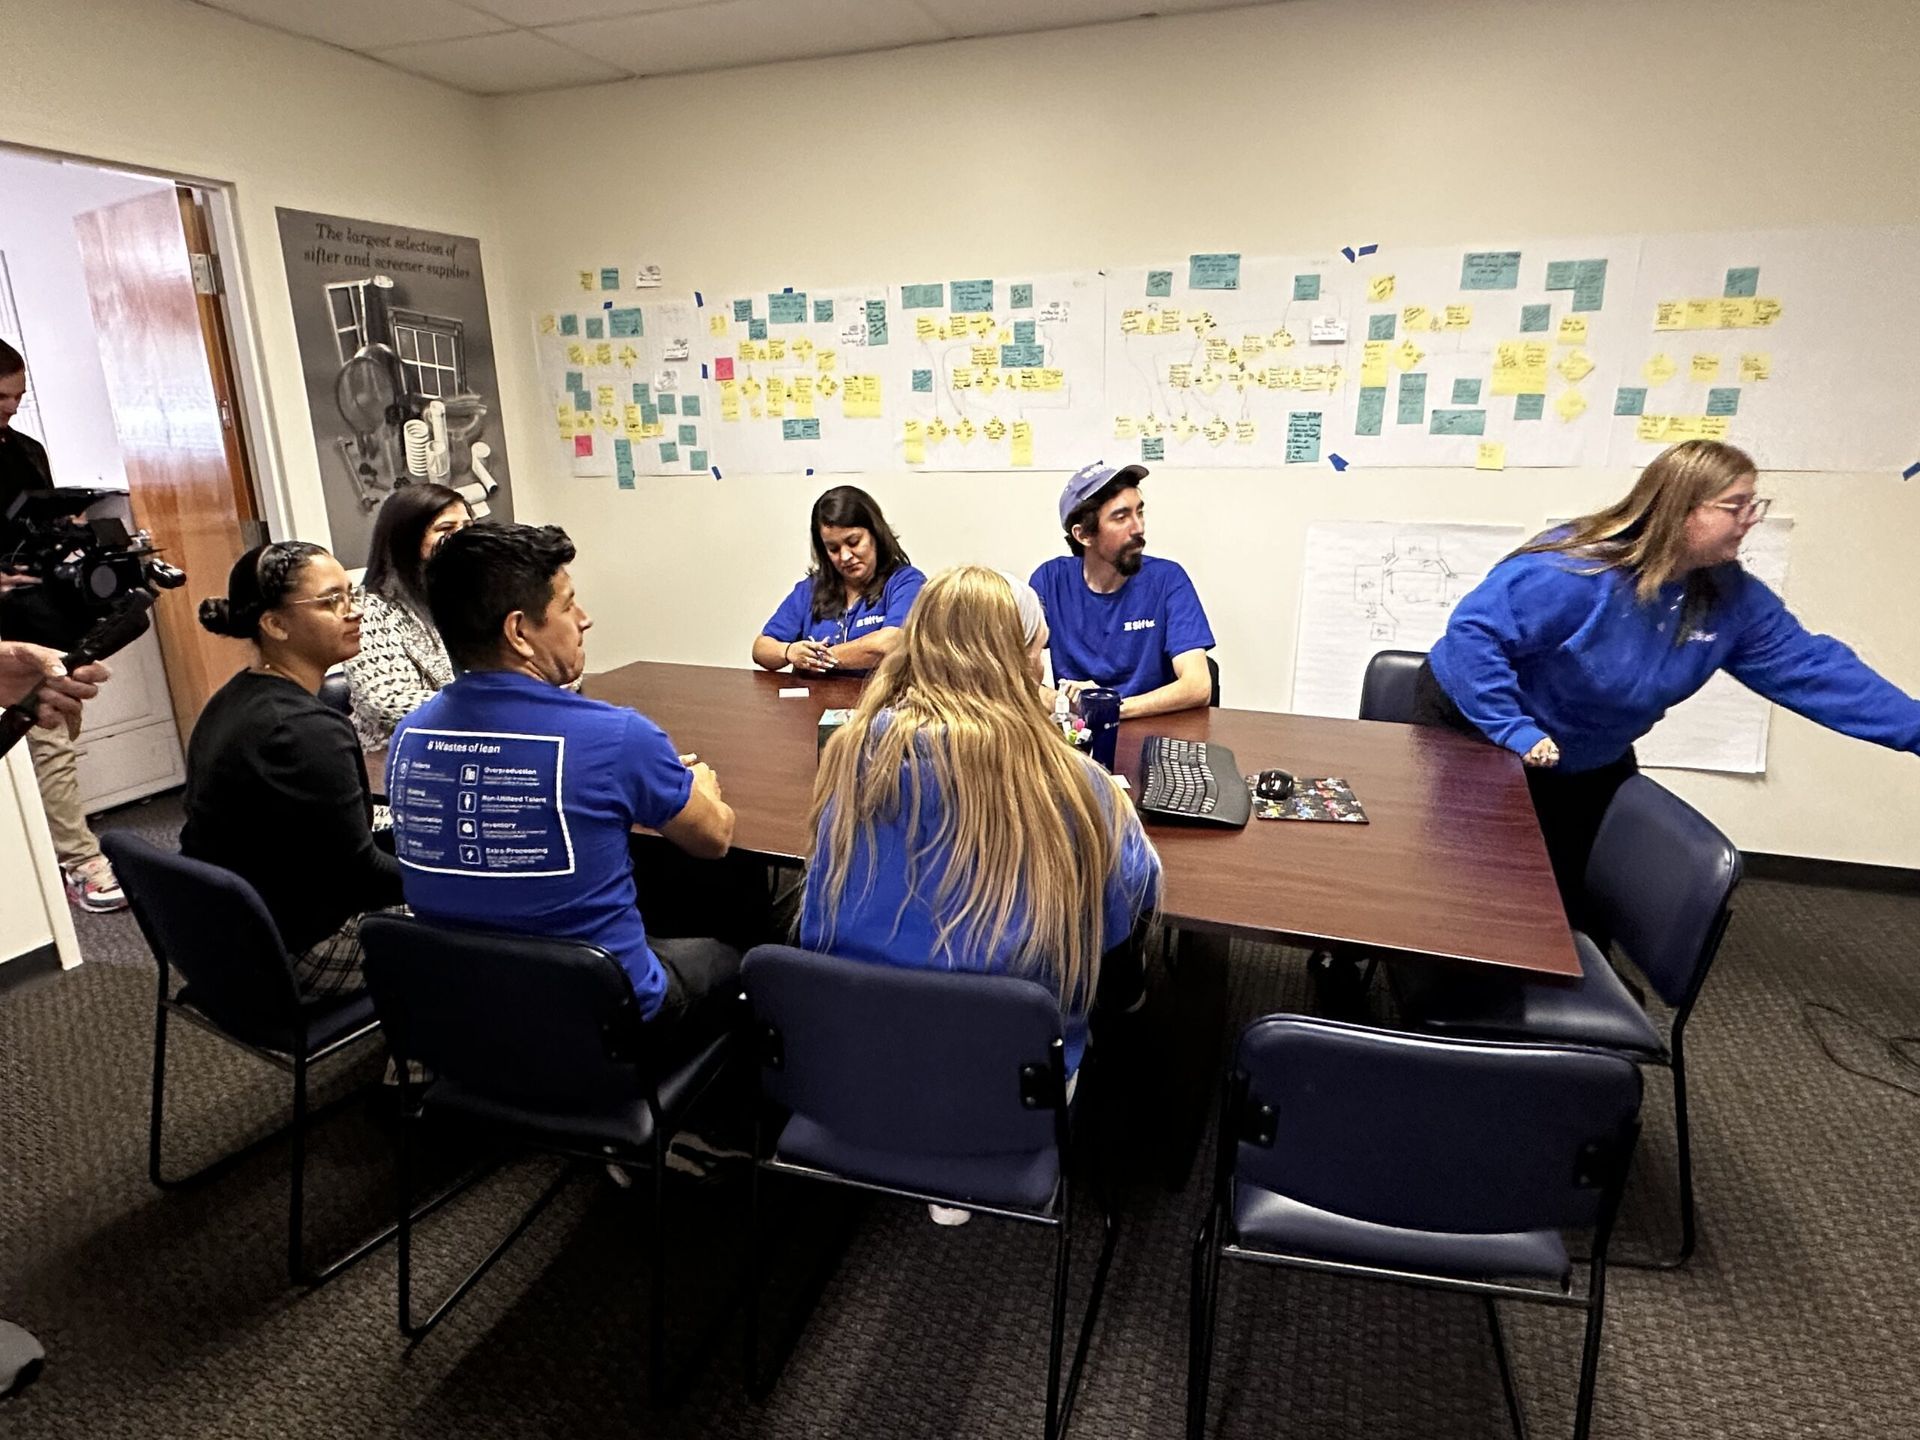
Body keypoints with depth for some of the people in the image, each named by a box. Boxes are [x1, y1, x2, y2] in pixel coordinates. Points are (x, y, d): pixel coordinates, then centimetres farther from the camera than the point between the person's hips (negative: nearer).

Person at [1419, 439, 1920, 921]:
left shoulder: (1732, 598, -7)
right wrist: (1512, 731, -36)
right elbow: (1473, 631, -34)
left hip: (1587, 762, 7)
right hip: (1474, 724, -7)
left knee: (1578, 897, 16)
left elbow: (1811, 667, -5)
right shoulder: (1574, 571, -32)